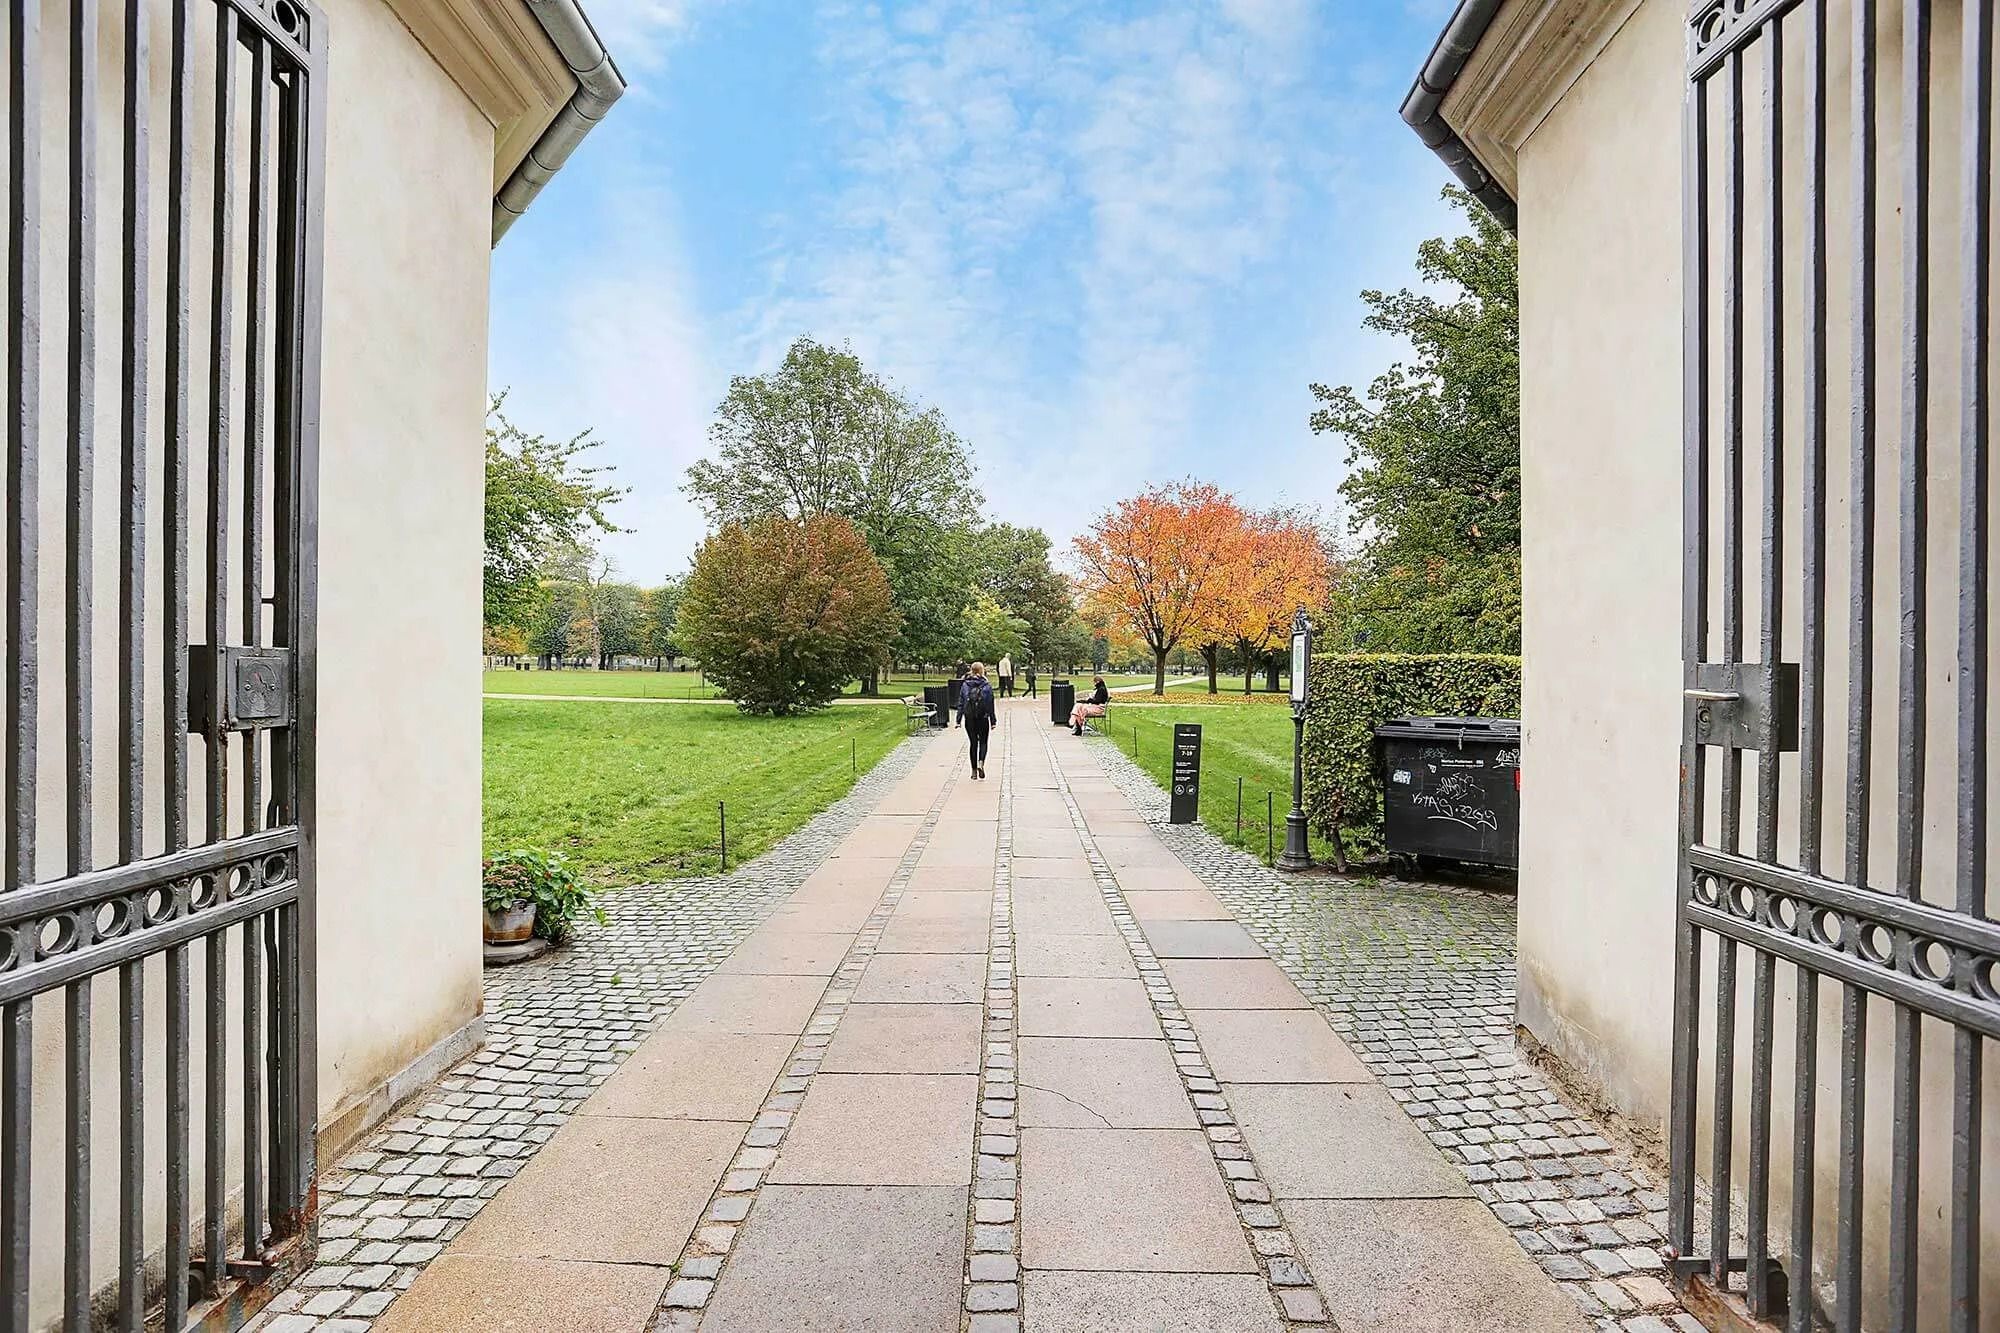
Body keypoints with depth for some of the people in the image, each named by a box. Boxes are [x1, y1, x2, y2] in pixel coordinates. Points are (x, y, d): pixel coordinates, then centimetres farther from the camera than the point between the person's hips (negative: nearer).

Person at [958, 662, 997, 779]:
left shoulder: (965, 685, -1)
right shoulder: (987, 686, -6)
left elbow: (961, 703, 0)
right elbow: (991, 705, -5)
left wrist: (959, 720, 4)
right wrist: (993, 721, 1)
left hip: (969, 720, 2)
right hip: (983, 719, -2)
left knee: (973, 743, 11)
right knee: (983, 742, 12)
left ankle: (974, 770, 13)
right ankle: (981, 763, -12)